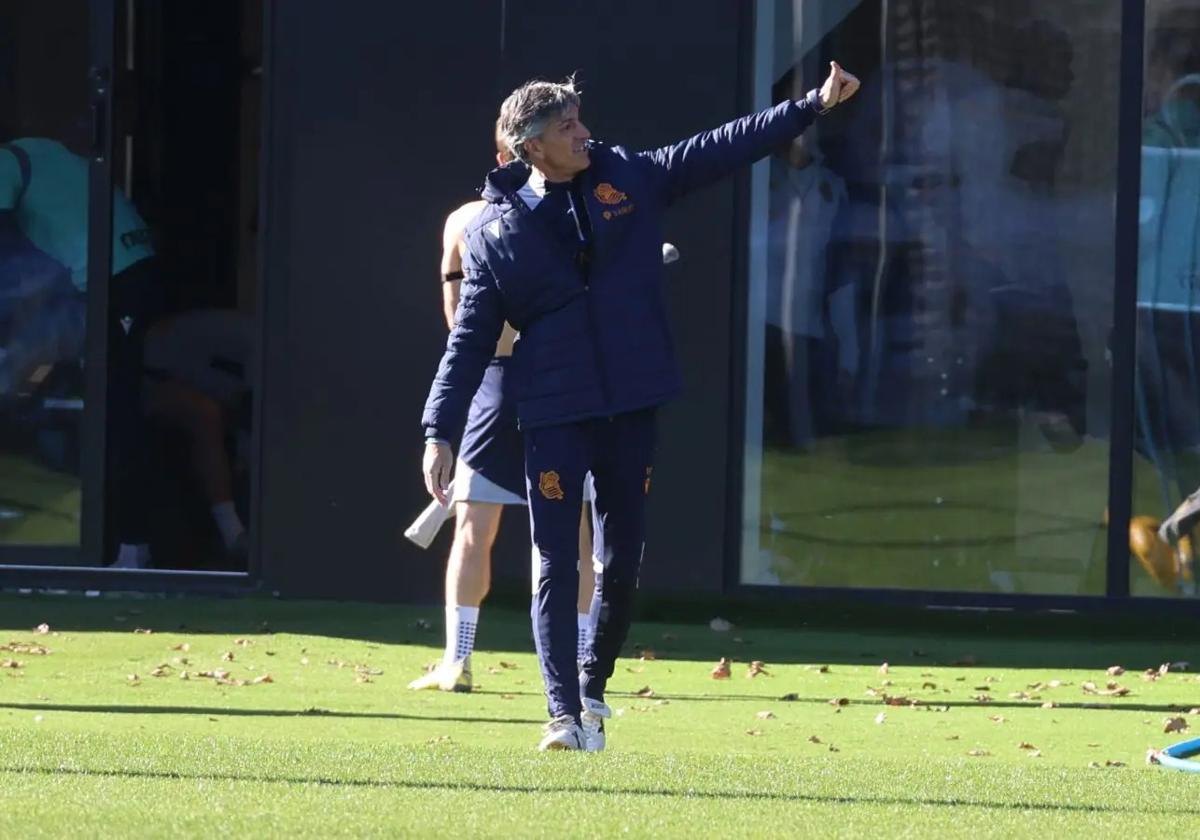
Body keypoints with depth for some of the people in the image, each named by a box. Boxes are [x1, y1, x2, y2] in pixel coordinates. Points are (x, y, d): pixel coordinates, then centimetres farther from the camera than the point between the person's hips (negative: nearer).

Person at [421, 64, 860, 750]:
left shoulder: (629, 178, 4)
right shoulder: (496, 230, -2)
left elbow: (721, 149, 7)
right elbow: (470, 339, 0)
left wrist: (814, 106, 3)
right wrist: (440, 432, -5)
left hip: (632, 409, 3)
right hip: (554, 415, -3)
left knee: (623, 563, 8)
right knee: (557, 566, -5)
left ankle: (595, 687, 27)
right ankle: (564, 713, -3)